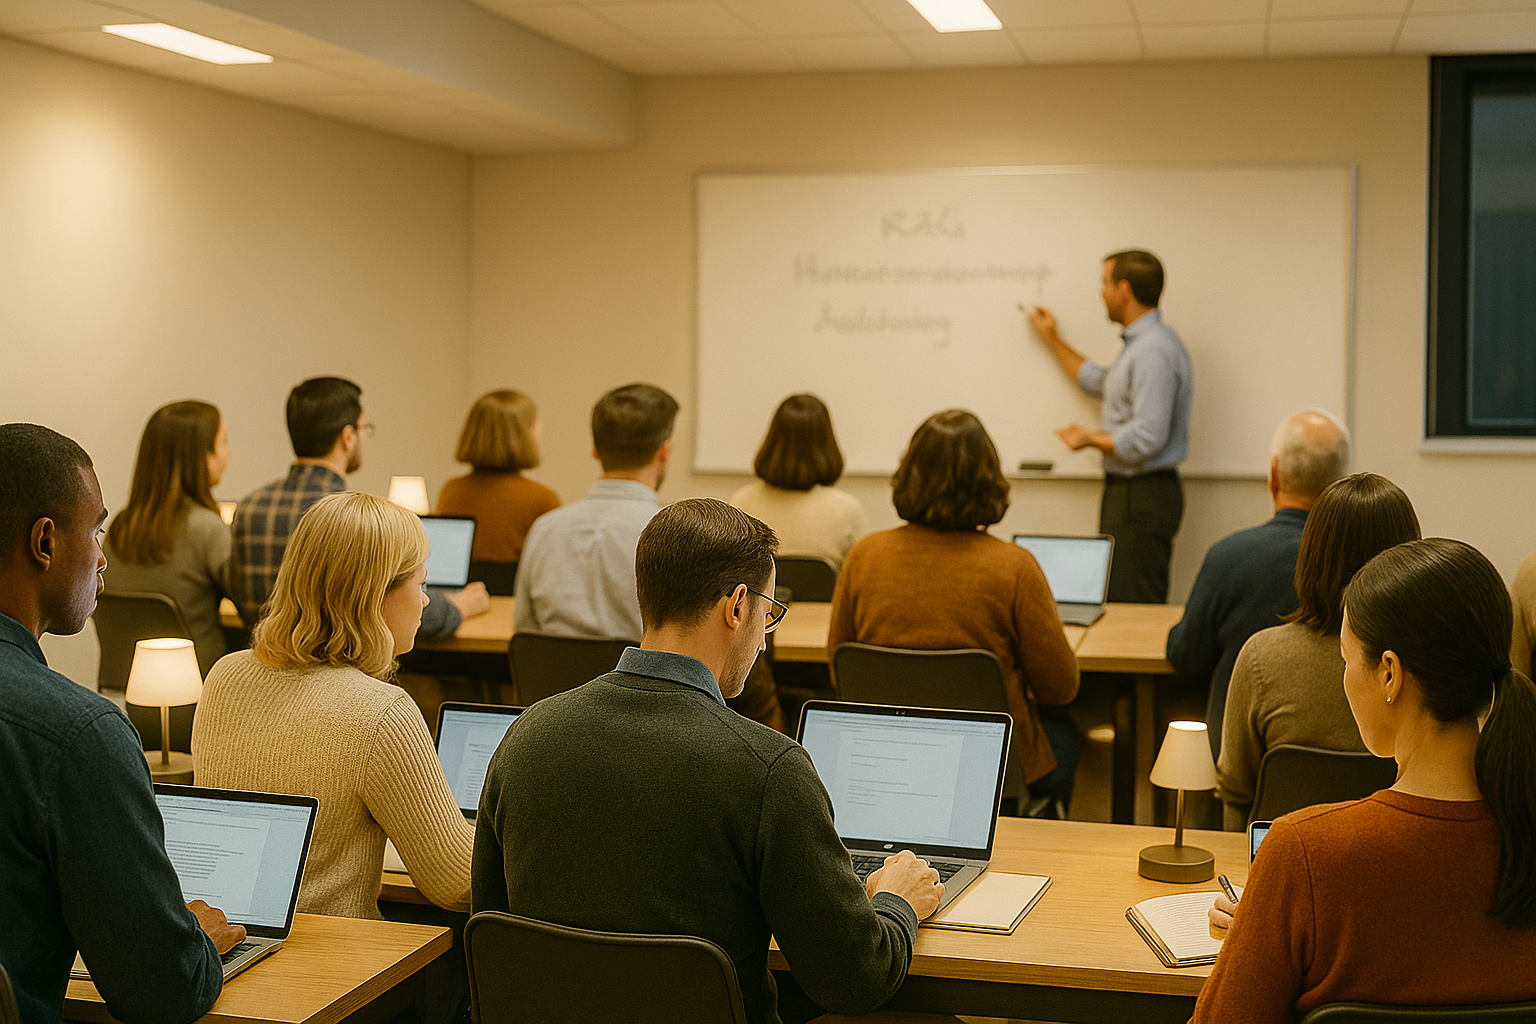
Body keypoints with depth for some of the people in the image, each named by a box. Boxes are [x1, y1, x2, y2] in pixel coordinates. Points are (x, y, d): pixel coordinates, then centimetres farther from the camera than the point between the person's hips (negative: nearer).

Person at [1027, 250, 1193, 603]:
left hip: (1143, 495, -11)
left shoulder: (1153, 351, -20)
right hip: (1127, 491, 11)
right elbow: (1100, 383, 34)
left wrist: (1091, 438, -10)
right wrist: (1052, 340, 35)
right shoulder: (1140, 342, 15)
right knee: (1117, 604, 13)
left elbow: (1147, 438, -26)